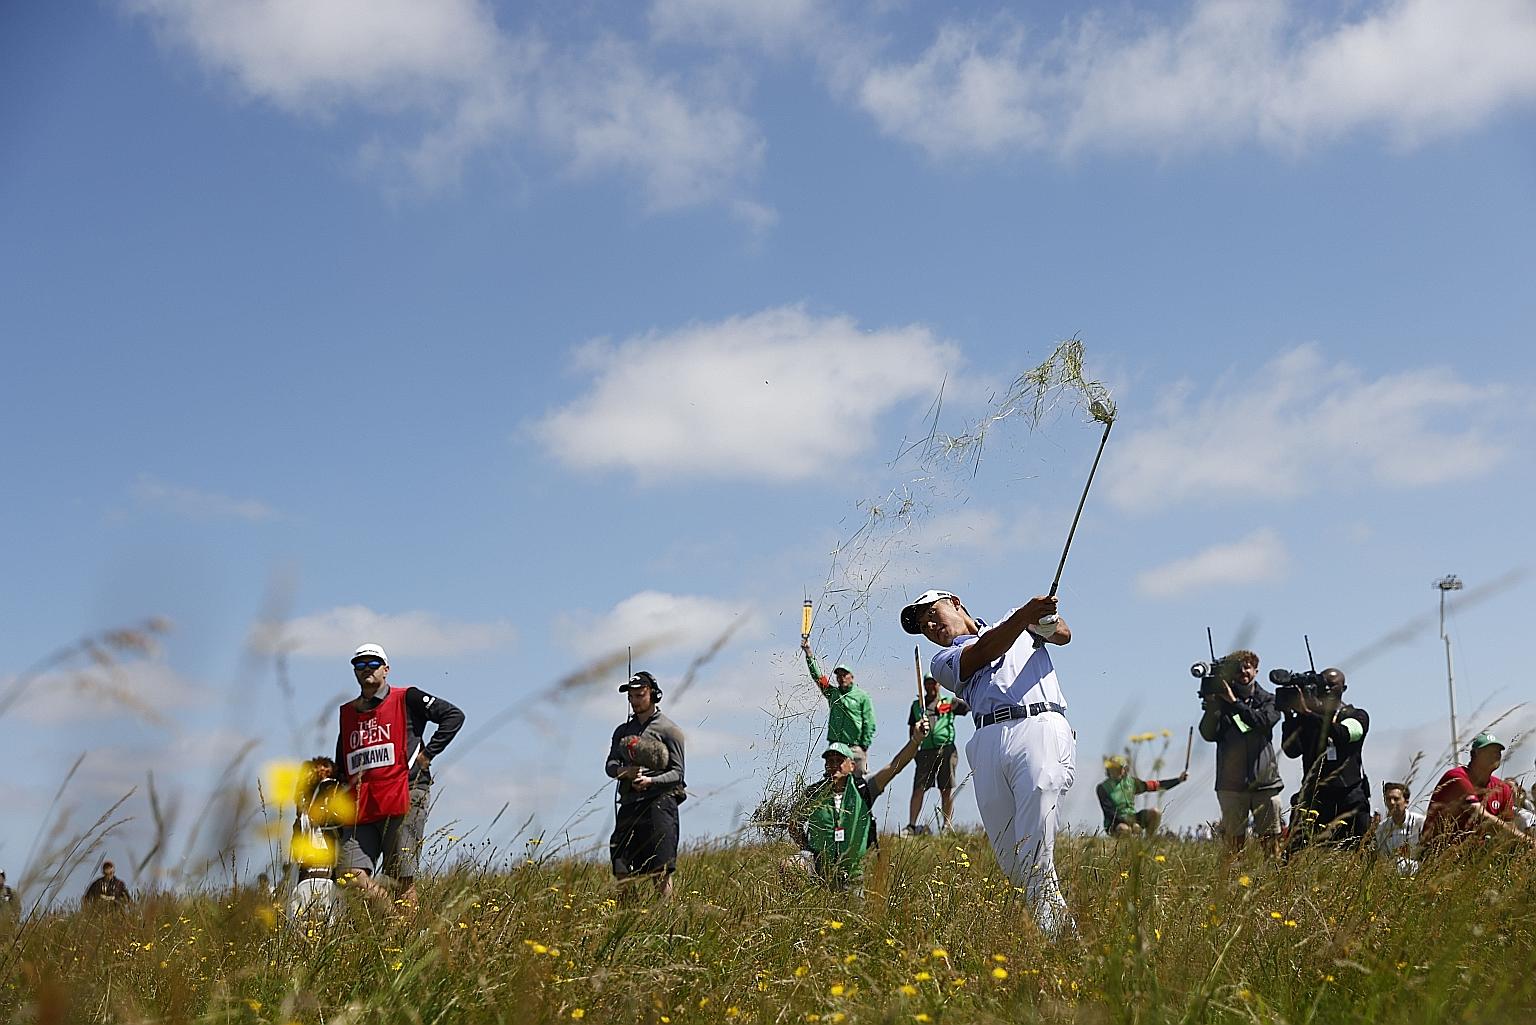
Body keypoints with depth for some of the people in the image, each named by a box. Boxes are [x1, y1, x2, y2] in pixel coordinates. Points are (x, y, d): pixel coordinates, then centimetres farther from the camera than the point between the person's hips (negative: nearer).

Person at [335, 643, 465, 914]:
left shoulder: (406, 698, 5)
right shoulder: (347, 713, 21)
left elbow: (454, 716, 0)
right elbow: (341, 763, 32)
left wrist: (427, 753, -3)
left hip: (404, 799, -5)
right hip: (361, 807, 5)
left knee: (403, 878, -6)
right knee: (350, 873, -8)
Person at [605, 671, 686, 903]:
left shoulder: (668, 730, 4)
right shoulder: (622, 731, 20)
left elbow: (677, 773, -1)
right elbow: (610, 766, 11)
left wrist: (650, 781, -17)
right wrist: (625, 771, -12)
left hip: (660, 800, -5)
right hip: (629, 803, 5)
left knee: (661, 872, -11)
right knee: (622, 870, 2)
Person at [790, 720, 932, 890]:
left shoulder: (862, 789, -6)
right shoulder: (812, 793, -5)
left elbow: (894, 767, -18)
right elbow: (794, 825, 10)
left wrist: (916, 740, -30)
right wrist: (807, 850, -1)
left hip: (853, 870, 1)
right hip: (820, 868, -1)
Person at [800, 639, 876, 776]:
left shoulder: (862, 696, 5)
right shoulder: (832, 693, 15)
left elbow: (869, 723, 1)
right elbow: (817, 676, 7)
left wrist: (864, 746, -7)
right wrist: (808, 652, -1)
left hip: (855, 746, -4)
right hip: (834, 745, 4)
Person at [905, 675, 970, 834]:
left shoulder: (949, 702, 12)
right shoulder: (917, 705, 18)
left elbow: (969, 709, 3)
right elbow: (911, 729, 22)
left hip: (946, 750, -1)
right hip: (925, 751, 1)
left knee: (947, 790, 0)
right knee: (918, 789, -5)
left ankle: (947, 826, 5)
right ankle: (911, 825, -4)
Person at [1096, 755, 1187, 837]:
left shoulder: (1131, 782, 5)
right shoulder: (1102, 788, -9)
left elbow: (1156, 785, 8)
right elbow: (1109, 811, -16)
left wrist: (1178, 779, 3)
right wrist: (1130, 822, -28)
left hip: (1131, 818, 6)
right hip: (1115, 823, -6)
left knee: (1155, 813, -15)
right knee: (1124, 829, -40)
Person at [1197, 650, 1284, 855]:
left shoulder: (1268, 700, 9)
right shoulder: (1221, 700, 6)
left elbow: (1264, 722, -12)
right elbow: (1208, 735, -5)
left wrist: (1234, 702, -16)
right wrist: (1212, 706, -18)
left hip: (1265, 781, 1)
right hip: (1232, 784, 0)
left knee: (1271, 839, 0)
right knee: (1234, 840, -1)